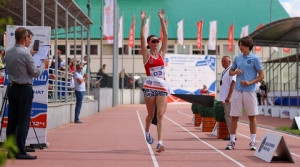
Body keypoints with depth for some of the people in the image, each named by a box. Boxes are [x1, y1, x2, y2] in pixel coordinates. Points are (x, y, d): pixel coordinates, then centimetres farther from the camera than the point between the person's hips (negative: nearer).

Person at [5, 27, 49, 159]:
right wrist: (44, 64, 10)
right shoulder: (25, 54, -15)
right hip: (24, 89, -7)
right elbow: (36, 73, -8)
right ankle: (21, 152, -4)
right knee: (23, 121, -4)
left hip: (11, 88, 7)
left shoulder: (8, 53, 7)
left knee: (12, 120, 8)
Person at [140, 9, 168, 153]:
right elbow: (142, 37, -6)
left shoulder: (161, 53, 12)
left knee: (160, 115, -9)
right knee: (151, 115, 9)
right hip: (149, 87, -2)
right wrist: (143, 21, -10)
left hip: (162, 87, 2)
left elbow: (166, 36, 8)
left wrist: (162, 19, 4)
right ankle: (147, 131, 41)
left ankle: (160, 143, -16)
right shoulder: (146, 55, 4)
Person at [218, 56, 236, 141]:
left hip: (228, 98, -10)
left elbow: (232, 84, -18)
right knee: (227, 116, 10)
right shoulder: (224, 71, 18)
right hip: (224, 98, 10)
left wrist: (228, 97, -23)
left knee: (229, 116, -9)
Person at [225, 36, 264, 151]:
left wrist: (250, 82, -14)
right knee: (234, 116, 3)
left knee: (252, 116, 3)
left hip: (249, 91, -3)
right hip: (237, 91, 4)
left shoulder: (255, 59, -3)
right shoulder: (237, 58, 10)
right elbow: (230, 72, 19)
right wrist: (235, 72, -3)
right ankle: (232, 141, 10)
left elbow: (261, 75, -2)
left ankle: (252, 142, 10)